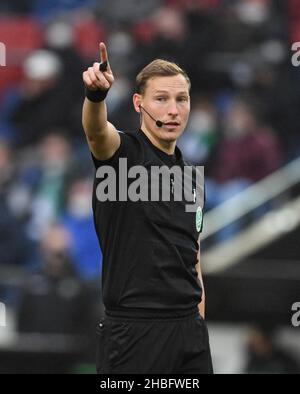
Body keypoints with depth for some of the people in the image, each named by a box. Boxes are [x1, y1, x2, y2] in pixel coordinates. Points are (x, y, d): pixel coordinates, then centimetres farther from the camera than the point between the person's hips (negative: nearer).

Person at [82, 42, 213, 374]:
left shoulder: (189, 177, 16)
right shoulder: (122, 152, -4)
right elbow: (96, 130, -28)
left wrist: (199, 319, 14)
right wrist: (96, 95, -50)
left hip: (189, 332, 6)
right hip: (134, 333, -6)